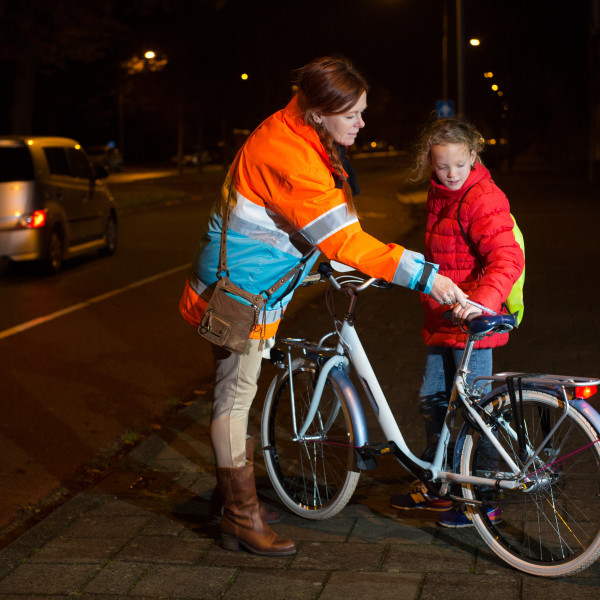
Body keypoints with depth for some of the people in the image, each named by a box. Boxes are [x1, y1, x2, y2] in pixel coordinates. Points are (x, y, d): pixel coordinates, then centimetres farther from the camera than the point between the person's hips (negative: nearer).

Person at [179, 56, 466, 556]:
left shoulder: (297, 136, 2)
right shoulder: (288, 156, -30)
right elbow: (344, 239, -33)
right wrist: (423, 276, -32)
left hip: (255, 288, 10)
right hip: (240, 291, -10)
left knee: (235, 392, 19)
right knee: (236, 394, 0)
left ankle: (232, 494, 34)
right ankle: (242, 519, 11)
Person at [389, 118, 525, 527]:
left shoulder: (484, 199, -16)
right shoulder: (440, 196, 12)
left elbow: (507, 260, -27)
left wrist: (482, 301, -40)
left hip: (473, 324, -9)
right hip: (442, 322, 9)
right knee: (432, 400, 16)